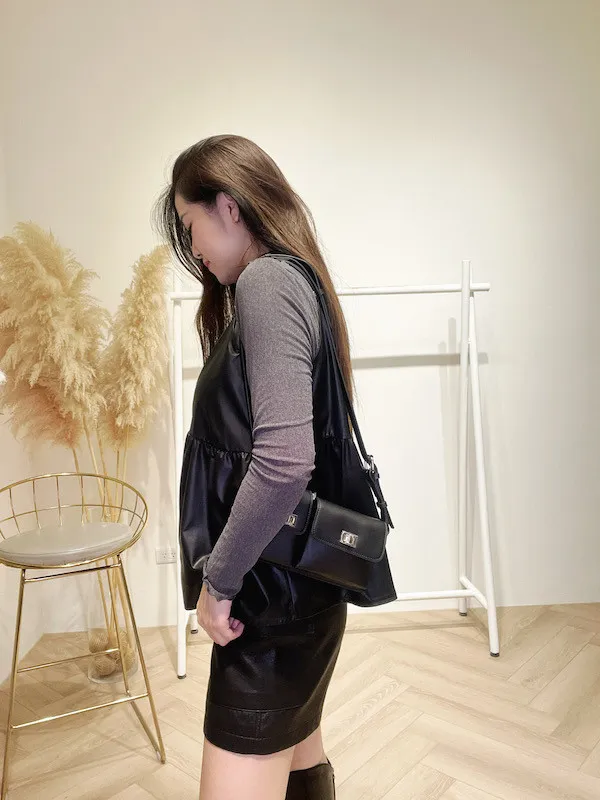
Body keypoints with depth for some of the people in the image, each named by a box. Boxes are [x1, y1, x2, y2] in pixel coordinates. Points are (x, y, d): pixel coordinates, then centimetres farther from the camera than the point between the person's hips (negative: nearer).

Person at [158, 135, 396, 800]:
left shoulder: (265, 282, -16)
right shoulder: (296, 278, 12)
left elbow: (282, 461, -29)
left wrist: (217, 579, -15)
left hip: (275, 597, -9)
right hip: (303, 586, 10)